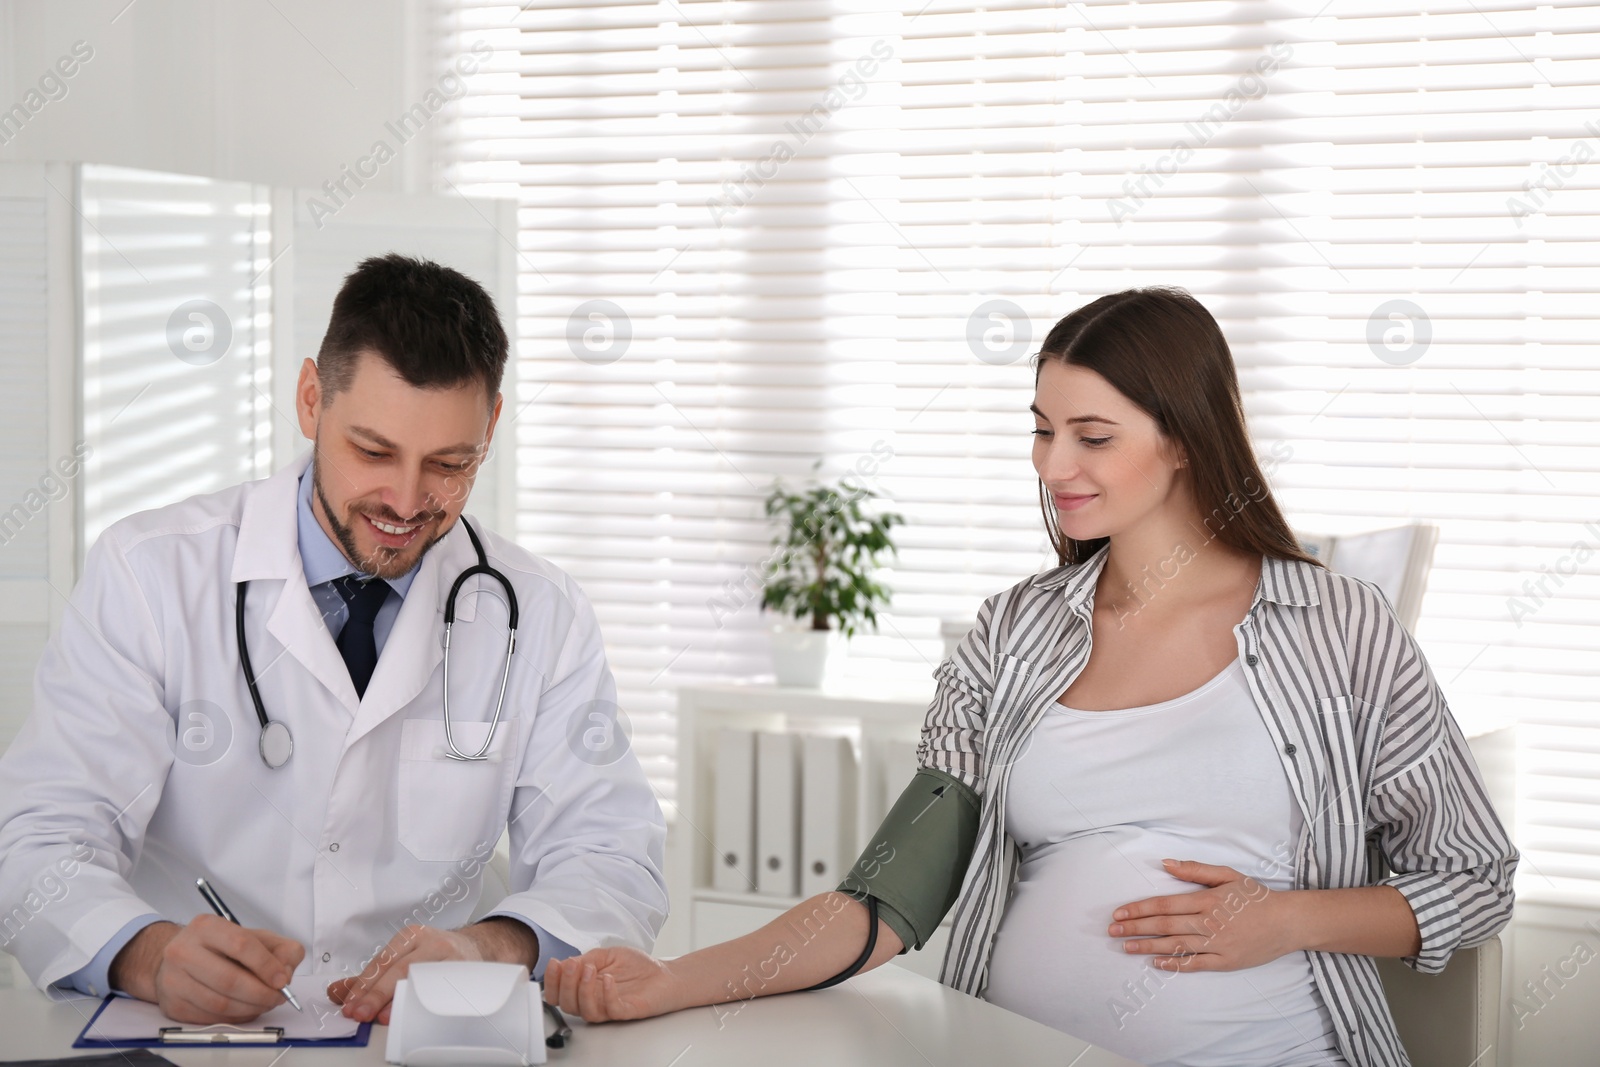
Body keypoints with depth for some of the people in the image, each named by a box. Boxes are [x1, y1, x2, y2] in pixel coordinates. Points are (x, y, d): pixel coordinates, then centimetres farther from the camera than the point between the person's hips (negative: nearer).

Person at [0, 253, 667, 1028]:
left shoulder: (540, 615, 4)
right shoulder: (148, 575, -3)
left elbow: (612, 862, 0)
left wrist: (493, 946, -22)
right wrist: (152, 956, -31)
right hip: (180, 1035, 1)